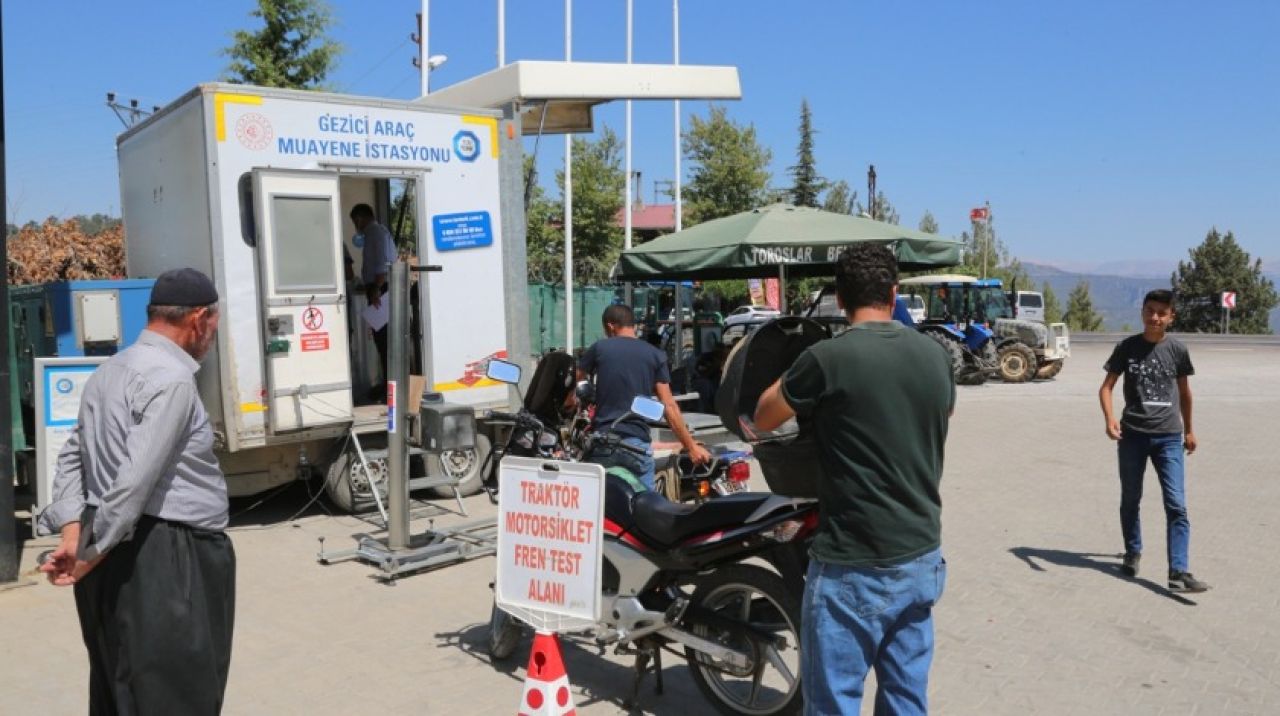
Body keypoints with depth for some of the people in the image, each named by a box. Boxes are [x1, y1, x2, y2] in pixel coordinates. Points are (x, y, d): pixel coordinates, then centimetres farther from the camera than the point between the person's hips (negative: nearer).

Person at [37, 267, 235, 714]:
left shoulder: (110, 371, 15)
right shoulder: (171, 379, -16)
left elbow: (71, 456, 17)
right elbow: (136, 480, -22)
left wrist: (73, 535, 10)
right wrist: (92, 554, -13)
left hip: (119, 554, 10)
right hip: (164, 559, -10)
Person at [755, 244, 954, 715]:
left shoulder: (827, 359, -16)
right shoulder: (935, 356, 3)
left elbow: (763, 419, -1)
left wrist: (794, 380, 15)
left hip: (853, 568, -6)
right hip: (922, 558, 7)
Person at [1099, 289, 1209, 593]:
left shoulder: (1177, 349, 2)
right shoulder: (1127, 347, -1)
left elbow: (1184, 391, 16)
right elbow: (1107, 386, 0)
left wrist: (1188, 430, 22)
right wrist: (1109, 418, -18)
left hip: (1169, 437, 0)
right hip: (1132, 434, 0)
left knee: (1177, 505, -8)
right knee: (1130, 499, 14)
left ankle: (1179, 573, -8)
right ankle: (1133, 553, 34)